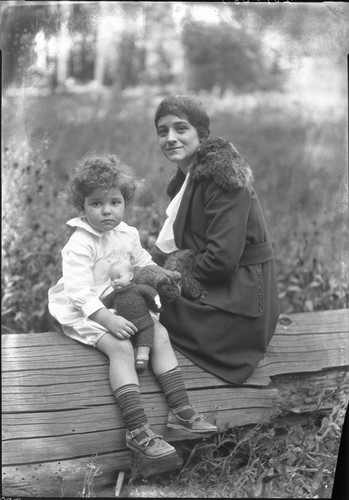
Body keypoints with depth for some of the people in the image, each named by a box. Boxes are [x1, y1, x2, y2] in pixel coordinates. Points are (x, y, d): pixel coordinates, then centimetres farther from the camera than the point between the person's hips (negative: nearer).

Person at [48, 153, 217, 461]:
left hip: (123, 305, 8)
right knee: (120, 347, -29)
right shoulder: (79, 245, -19)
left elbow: (144, 263, 22)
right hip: (86, 313, -8)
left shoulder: (127, 234, 5)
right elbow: (79, 292, -27)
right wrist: (108, 319, -35)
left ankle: (181, 410, -5)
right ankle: (137, 430, -31)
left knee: (160, 334, -9)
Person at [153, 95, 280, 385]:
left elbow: (223, 257, -25)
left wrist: (177, 270, -10)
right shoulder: (189, 175, 12)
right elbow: (176, 243, 15)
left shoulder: (223, 176, -18)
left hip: (237, 303, -9)